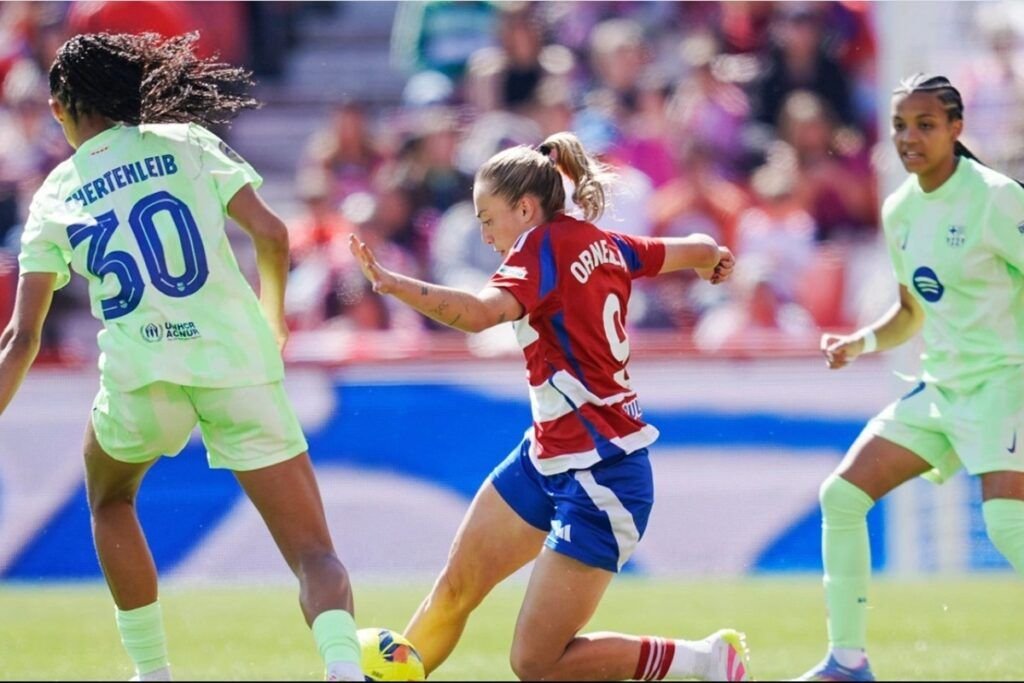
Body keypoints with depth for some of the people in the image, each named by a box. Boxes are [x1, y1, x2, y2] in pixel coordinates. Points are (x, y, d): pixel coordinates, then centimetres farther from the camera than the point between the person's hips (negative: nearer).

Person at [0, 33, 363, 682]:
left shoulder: (54, 198, 12)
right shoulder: (185, 143, 10)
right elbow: (271, 234, 1)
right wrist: (273, 320, 19)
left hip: (141, 381, 1)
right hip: (240, 365, -1)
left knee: (109, 498, 34)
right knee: (314, 553, -1)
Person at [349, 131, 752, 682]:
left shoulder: (542, 247, -18)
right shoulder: (601, 244, 6)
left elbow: (480, 312, -38)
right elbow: (701, 251, 20)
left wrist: (390, 283, -52)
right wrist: (714, 260, 45)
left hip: (600, 479, -10)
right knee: (455, 589, 10)